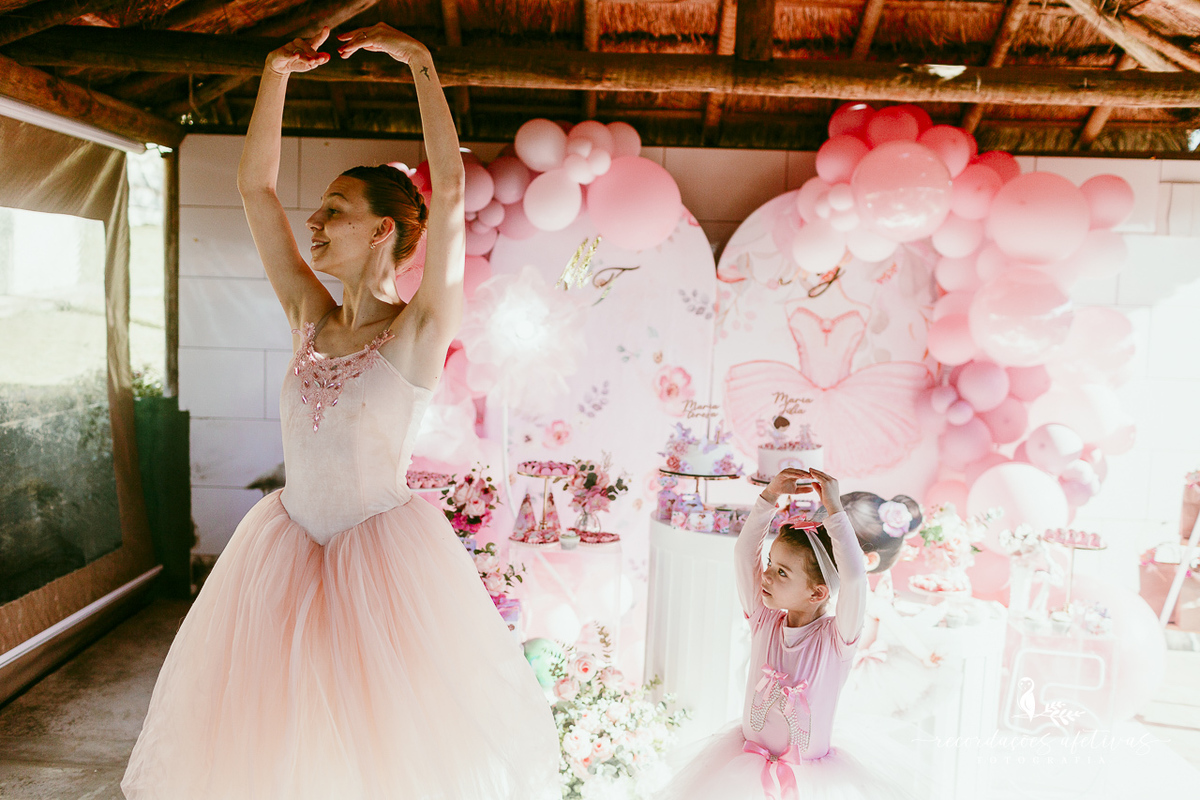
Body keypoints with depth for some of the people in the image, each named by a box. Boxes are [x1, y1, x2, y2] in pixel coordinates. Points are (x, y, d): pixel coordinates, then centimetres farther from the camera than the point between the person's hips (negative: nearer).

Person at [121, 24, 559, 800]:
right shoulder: (309, 318, 3)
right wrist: (277, 73, 0)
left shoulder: (419, 330, -12)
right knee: (277, 735, 18)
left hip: (382, 558, -5)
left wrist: (419, 62, -18)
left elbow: (450, 190, -23)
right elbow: (256, 185, 5)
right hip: (288, 551, 6)